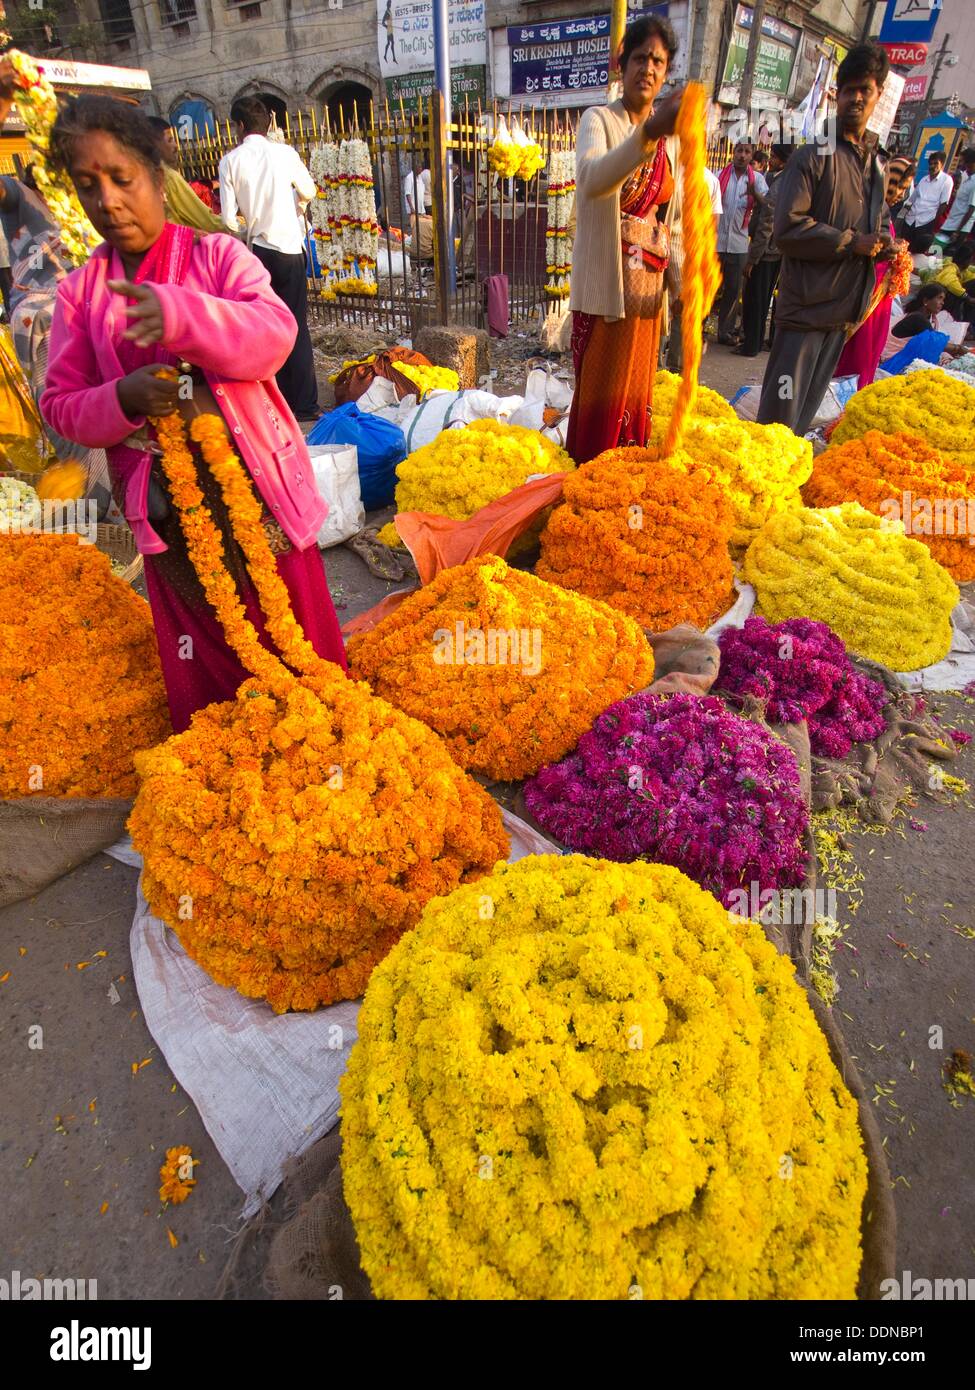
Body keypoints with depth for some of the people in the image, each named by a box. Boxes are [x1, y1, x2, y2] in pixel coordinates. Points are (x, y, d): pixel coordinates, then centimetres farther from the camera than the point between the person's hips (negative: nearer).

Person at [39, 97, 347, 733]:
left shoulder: (217, 255, 0)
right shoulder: (81, 290, 7)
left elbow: (276, 332, -18)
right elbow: (62, 405, 5)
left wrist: (178, 313, -35)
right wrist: (121, 400, -17)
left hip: (255, 481, -2)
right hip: (166, 503, 3)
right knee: (201, 648, 13)